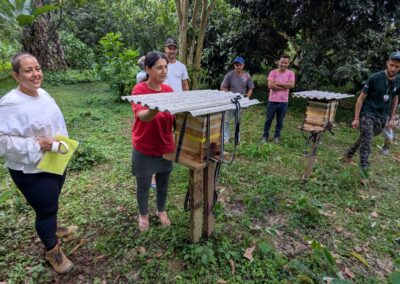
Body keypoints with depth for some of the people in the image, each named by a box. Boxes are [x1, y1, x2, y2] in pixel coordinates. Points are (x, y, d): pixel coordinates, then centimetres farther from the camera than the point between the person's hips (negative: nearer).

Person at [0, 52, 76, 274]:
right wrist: (37, 144, -29)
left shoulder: (43, 94, 2)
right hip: (31, 171, -7)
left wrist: (62, 145, 7)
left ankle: (52, 229, 53)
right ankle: (52, 251, 31)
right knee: (46, 208, 8)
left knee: (50, 204, 27)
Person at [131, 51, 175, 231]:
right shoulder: (139, 90, -17)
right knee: (143, 186, 15)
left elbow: (175, 117, 6)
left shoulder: (169, 90, -1)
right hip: (144, 149, -4)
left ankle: (161, 211, 45)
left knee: (163, 184, 19)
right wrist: (157, 107, -54)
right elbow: (142, 116, -34)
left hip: (166, 147, 4)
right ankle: (143, 214, 41)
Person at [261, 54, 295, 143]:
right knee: (269, 119, 7)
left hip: (284, 101, 1)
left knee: (280, 120, 11)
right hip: (272, 100, -1)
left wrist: (278, 83, -13)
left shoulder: (291, 73, 1)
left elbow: (291, 85, -13)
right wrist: (284, 87, -11)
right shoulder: (273, 72, -3)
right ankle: (265, 135, 20)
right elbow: (270, 85, -15)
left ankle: (277, 136, 25)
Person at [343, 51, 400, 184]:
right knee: (366, 142, -10)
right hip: (367, 114, -5)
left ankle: (348, 154, 34)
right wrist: (356, 118, -12)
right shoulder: (375, 78, -14)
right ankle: (364, 170, -6)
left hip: (382, 118, 5)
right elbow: (361, 97, -10)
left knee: (364, 139, 14)